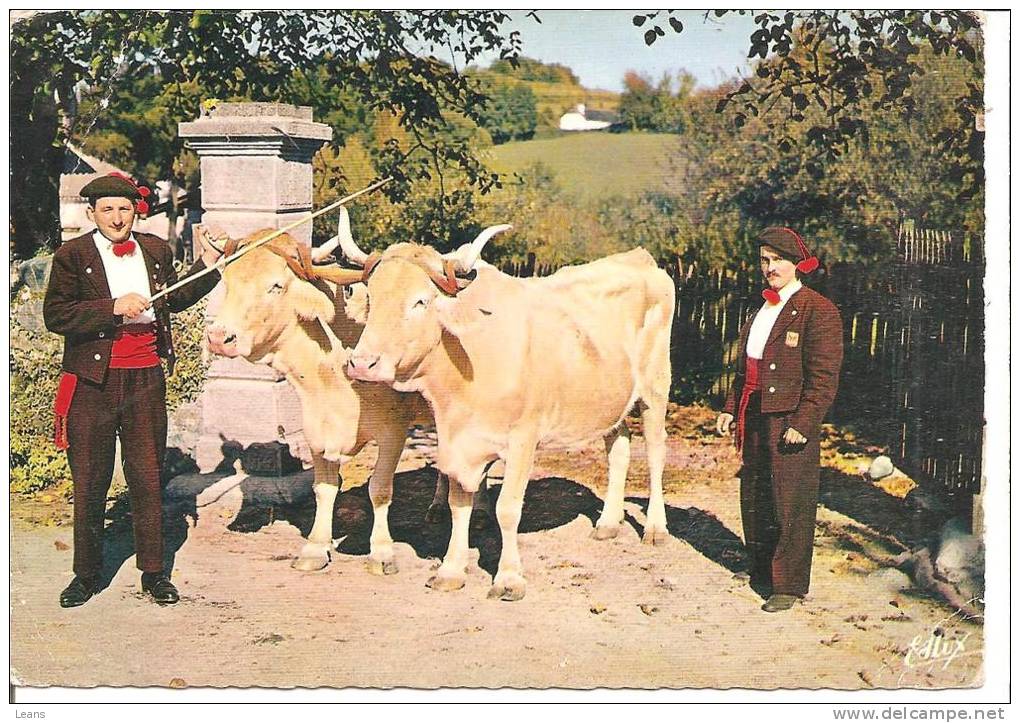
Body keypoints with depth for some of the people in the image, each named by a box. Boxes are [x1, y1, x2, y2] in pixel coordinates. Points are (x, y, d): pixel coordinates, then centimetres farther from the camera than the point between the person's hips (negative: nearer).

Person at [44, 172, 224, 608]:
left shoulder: (156, 251, 9)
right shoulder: (71, 256, -3)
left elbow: (175, 300, 24)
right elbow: (55, 315, -12)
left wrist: (208, 264, 14)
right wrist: (113, 308, -18)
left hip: (146, 378, 3)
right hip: (92, 380, -2)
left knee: (148, 477, 8)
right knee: (90, 481, 6)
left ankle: (153, 573, 19)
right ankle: (86, 575, 19)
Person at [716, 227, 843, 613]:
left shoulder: (817, 311, -9)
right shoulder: (763, 309, 15)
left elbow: (824, 377, -14)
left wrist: (803, 424, -19)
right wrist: (731, 408, 15)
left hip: (792, 422, -8)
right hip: (756, 419, 8)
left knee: (791, 504, -2)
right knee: (754, 498, 16)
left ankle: (789, 586, 8)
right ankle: (761, 572, 31)